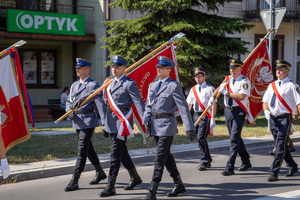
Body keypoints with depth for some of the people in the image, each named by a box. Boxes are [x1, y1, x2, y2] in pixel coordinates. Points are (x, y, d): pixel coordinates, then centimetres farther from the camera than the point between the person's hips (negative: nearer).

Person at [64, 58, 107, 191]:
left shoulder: (94, 85, -6)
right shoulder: (74, 85, 16)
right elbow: (69, 101, 16)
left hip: (88, 121, -8)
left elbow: (100, 104, -14)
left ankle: (74, 181, -11)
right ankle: (100, 173, 33)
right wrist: (69, 111, -4)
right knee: (88, 148, 17)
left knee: (82, 150, -10)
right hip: (77, 121, 8)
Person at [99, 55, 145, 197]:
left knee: (115, 155, -7)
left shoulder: (129, 84, -8)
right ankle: (135, 178, 33)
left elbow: (138, 103, -12)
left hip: (122, 122, -8)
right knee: (122, 152, 17)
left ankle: (110, 187, -3)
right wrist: (105, 124, 19)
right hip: (111, 122, 8)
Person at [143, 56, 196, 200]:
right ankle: (179, 185, 27)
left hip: (167, 124, -7)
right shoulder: (153, 85, 13)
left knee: (160, 158, -10)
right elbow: (148, 105, 16)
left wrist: (189, 128, -16)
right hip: (155, 125, 7)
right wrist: (146, 120, 0)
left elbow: (183, 107, -12)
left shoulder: (174, 86, -8)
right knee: (166, 156, 14)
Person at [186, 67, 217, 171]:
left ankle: (204, 162, -6)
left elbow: (214, 104, -8)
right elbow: (189, 104, 16)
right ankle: (208, 160, 24)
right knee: (199, 139, 10)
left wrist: (212, 119, -14)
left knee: (201, 138, -15)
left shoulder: (209, 88, -5)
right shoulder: (193, 89, 13)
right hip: (196, 115, 6)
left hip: (205, 116, -6)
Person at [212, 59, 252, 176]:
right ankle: (246, 161, 29)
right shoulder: (227, 79, 11)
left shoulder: (244, 81, -8)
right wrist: (212, 98, -3)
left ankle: (230, 167, -15)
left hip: (239, 111, -7)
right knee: (236, 138, 14)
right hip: (228, 110, 7)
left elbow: (241, 96, -18)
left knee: (234, 138, -12)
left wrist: (227, 93, -14)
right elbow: (219, 89, 14)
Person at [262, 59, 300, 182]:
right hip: (273, 118, 7)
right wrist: (266, 110, -1)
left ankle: (274, 173, -12)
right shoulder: (272, 85, 14)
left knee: (280, 146, -11)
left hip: (284, 118, -7)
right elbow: (265, 100, 18)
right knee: (280, 145, 15)